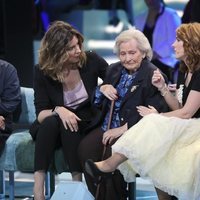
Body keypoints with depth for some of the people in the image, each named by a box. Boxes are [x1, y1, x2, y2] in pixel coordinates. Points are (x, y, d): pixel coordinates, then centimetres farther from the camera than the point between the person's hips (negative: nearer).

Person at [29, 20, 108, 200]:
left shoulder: (90, 60, -10)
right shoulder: (43, 72, -11)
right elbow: (41, 114, -14)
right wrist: (58, 110, -35)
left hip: (86, 124, 0)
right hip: (50, 129, 0)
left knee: (69, 127, -34)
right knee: (51, 121, -34)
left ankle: (77, 183, -35)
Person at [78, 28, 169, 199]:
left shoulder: (153, 76, -5)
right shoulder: (114, 70, 17)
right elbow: (97, 102, 24)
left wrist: (123, 129, -20)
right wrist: (102, 89, 1)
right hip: (107, 127, 6)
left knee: (113, 152, -35)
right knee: (85, 147, -25)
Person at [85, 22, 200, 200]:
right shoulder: (184, 71, 15)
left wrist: (157, 117, -4)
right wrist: (162, 87, 0)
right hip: (182, 129, 8)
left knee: (153, 127, -26)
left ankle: (109, 165, -20)